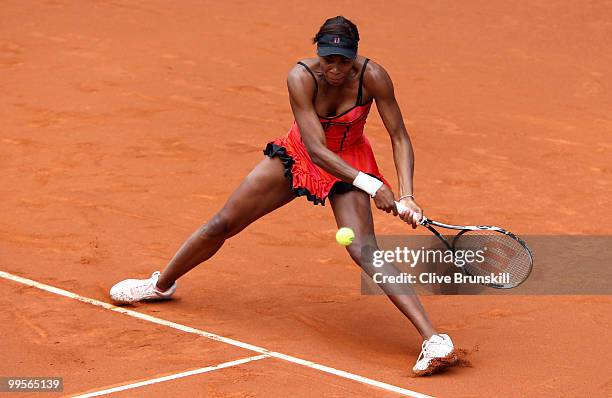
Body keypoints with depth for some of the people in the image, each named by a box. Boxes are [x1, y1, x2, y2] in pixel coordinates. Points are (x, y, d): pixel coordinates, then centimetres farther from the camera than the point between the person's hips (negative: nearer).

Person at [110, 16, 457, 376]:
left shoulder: (373, 76, -27)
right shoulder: (302, 77, -29)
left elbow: (400, 139, -21)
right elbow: (316, 148, -34)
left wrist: (406, 196, -35)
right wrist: (370, 185, -44)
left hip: (350, 164, -2)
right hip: (299, 155, 2)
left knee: (364, 250, -25)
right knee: (222, 225, 9)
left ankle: (434, 339, -32)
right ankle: (161, 285, 36)